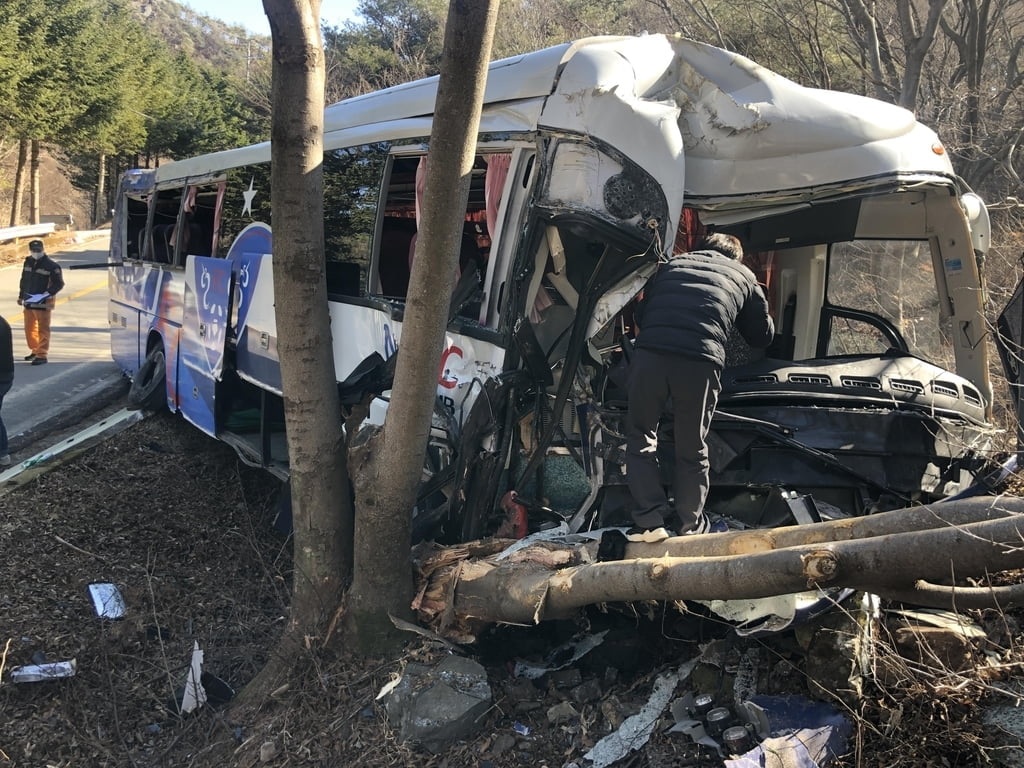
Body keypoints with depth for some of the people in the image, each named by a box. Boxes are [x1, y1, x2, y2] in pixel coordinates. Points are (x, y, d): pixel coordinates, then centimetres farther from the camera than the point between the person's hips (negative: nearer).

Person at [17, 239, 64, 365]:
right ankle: (35, 351, 32)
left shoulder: (51, 266, -11)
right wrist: (21, 296, 22)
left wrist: (47, 293, -22)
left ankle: (42, 355, -2)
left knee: (42, 329, -5)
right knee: (29, 328, 16)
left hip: (43, 303, -7)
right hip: (28, 302, 7)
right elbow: (24, 280, 20)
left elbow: (59, 283, -12)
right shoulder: (28, 262, 10)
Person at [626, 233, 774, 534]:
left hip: (650, 354, 1)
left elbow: (640, 315, 28)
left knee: (641, 439, 18)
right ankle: (690, 530, 24)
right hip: (701, 364, 0)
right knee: (692, 453, 15)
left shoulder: (672, 264, 28)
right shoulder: (744, 276, 25)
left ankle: (651, 521, 12)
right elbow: (763, 335, 34)